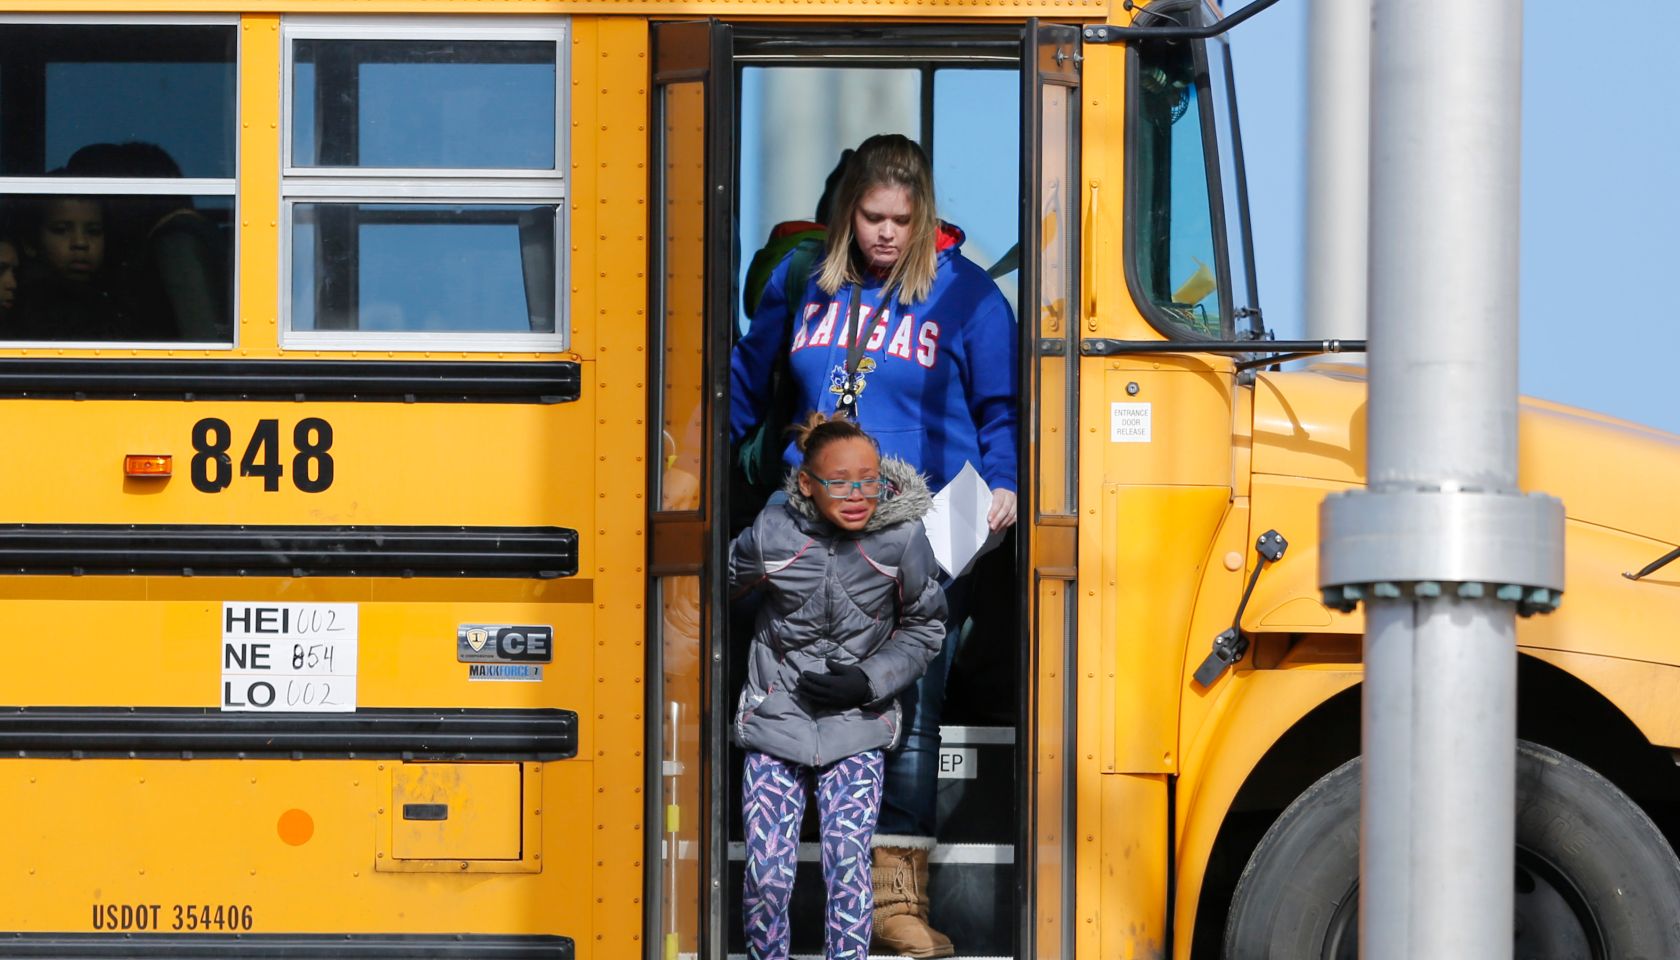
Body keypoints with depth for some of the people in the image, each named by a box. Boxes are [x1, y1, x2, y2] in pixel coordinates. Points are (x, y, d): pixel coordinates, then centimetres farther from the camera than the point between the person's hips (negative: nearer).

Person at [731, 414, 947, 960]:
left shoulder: (903, 539, -11)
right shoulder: (773, 534, -12)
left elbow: (925, 629, 4)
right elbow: (719, 588, 8)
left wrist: (868, 681, -9)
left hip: (856, 728, 0)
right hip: (776, 720, 0)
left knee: (849, 872, -9)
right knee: (767, 874, -7)